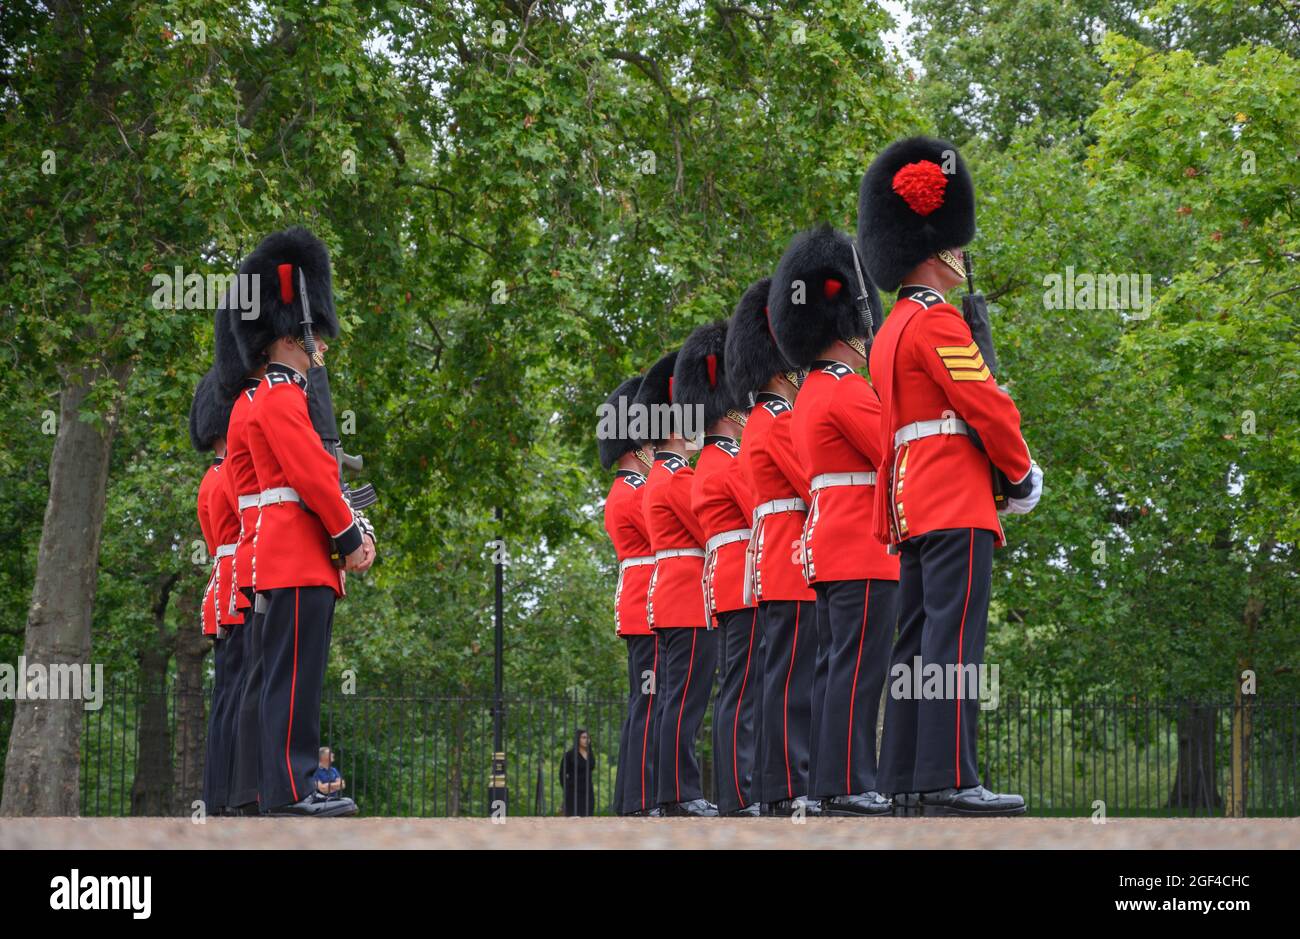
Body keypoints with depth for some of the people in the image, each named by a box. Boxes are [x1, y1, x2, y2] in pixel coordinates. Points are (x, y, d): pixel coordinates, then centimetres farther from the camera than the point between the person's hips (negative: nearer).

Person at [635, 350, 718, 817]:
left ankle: (671, 791, 9)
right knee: (686, 699, -12)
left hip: (667, 600, 10)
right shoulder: (679, 476, -11)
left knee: (673, 699, 9)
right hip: (690, 600, -10)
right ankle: (680, 793, -15)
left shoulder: (656, 478, 20)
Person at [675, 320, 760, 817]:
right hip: (746, 586, -10)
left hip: (725, 586, 10)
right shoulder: (733, 460, -10)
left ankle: (735, 791, 9)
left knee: (736, 692, 9)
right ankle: (739, 798, -14)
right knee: (744, 692, -12)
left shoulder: (707, 464, 21)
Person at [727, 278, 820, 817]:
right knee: (794, 677, -12)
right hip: (794, 567, -10)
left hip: (773, 565, 10)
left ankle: (779, 789, 7)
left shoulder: (760, 423, 22)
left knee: (786, 677, 8)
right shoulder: (781, 422, -9)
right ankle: (788, 792, -15)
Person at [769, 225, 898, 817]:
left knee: (834, 668, 8)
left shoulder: (809, 396, 19)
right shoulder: (848, 391, -12)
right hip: (864, 549, -10)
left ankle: (828, 785, 9)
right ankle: (850, 785, -13)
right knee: (859, 668, -11)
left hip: (825, 547, 10)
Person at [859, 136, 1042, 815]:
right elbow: (986, 405, -14)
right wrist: (1022, 474, -1)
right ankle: (950, 780, -17)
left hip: (913, 501, 10)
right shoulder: (936, 320, -10)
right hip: (956, 503, -10)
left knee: (915, 644, 8)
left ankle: (902, 779, 8)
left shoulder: (890, 331, 21)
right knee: (954, 639, -13)